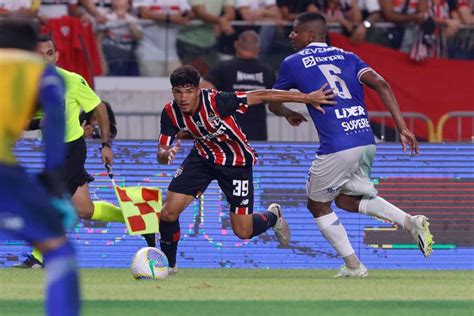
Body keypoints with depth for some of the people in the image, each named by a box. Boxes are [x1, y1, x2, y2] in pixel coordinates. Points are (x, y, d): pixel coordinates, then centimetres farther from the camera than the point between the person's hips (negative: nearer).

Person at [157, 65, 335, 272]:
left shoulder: (216, 102, -34)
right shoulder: (170, 113, -19)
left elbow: (262, 96, -32)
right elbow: (161, 154, -12)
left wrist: (307, 98, -33)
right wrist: (167, 155, -39)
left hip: (236, 163, -4)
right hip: (203, 157, 4)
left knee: (243, 231, -1)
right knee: (168, 212, -9)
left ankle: (272, 217, 34)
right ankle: (167, 263, 16)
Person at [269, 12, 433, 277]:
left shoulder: (293, 63, 7)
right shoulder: (346, 56, 17)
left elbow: (273, 103, 20)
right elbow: (381, 85, 3)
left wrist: (290, 114, 43)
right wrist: (403, 128, -1)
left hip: (337, 146, -6)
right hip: (367, 140, 6)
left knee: (318, 205, 15)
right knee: (348, 199, 25)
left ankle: (353, 265, 9)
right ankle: (410, 221, 5)